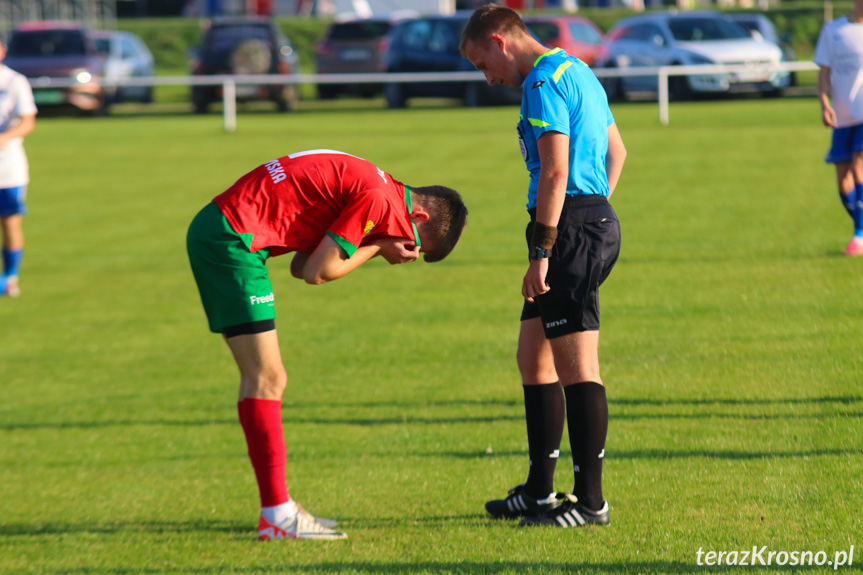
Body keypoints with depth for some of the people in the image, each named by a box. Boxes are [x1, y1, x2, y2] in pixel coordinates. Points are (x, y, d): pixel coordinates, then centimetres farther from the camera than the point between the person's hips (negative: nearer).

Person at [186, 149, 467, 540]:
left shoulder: (367, 184, 18)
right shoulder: (379, 200, -13)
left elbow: (301, 267, 14)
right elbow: (316, 272, -13)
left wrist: (380, 249, 5)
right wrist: (377, 247, 0)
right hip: (230, 240, -10)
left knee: (261, 379, 12)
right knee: (266, 379, -9)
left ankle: (277, 508, 15)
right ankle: (277, 516, -7)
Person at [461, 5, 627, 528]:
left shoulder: (544, 82, -12)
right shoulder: (577, 71, 20)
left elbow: (555, 171, -20)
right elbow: (616, 152, 28)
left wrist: (542, 254, -21)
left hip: (570, 228, -11)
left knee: (577, 368, -8)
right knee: (534, 359, 16)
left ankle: (590, 500, -6)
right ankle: (540, 491, 21)